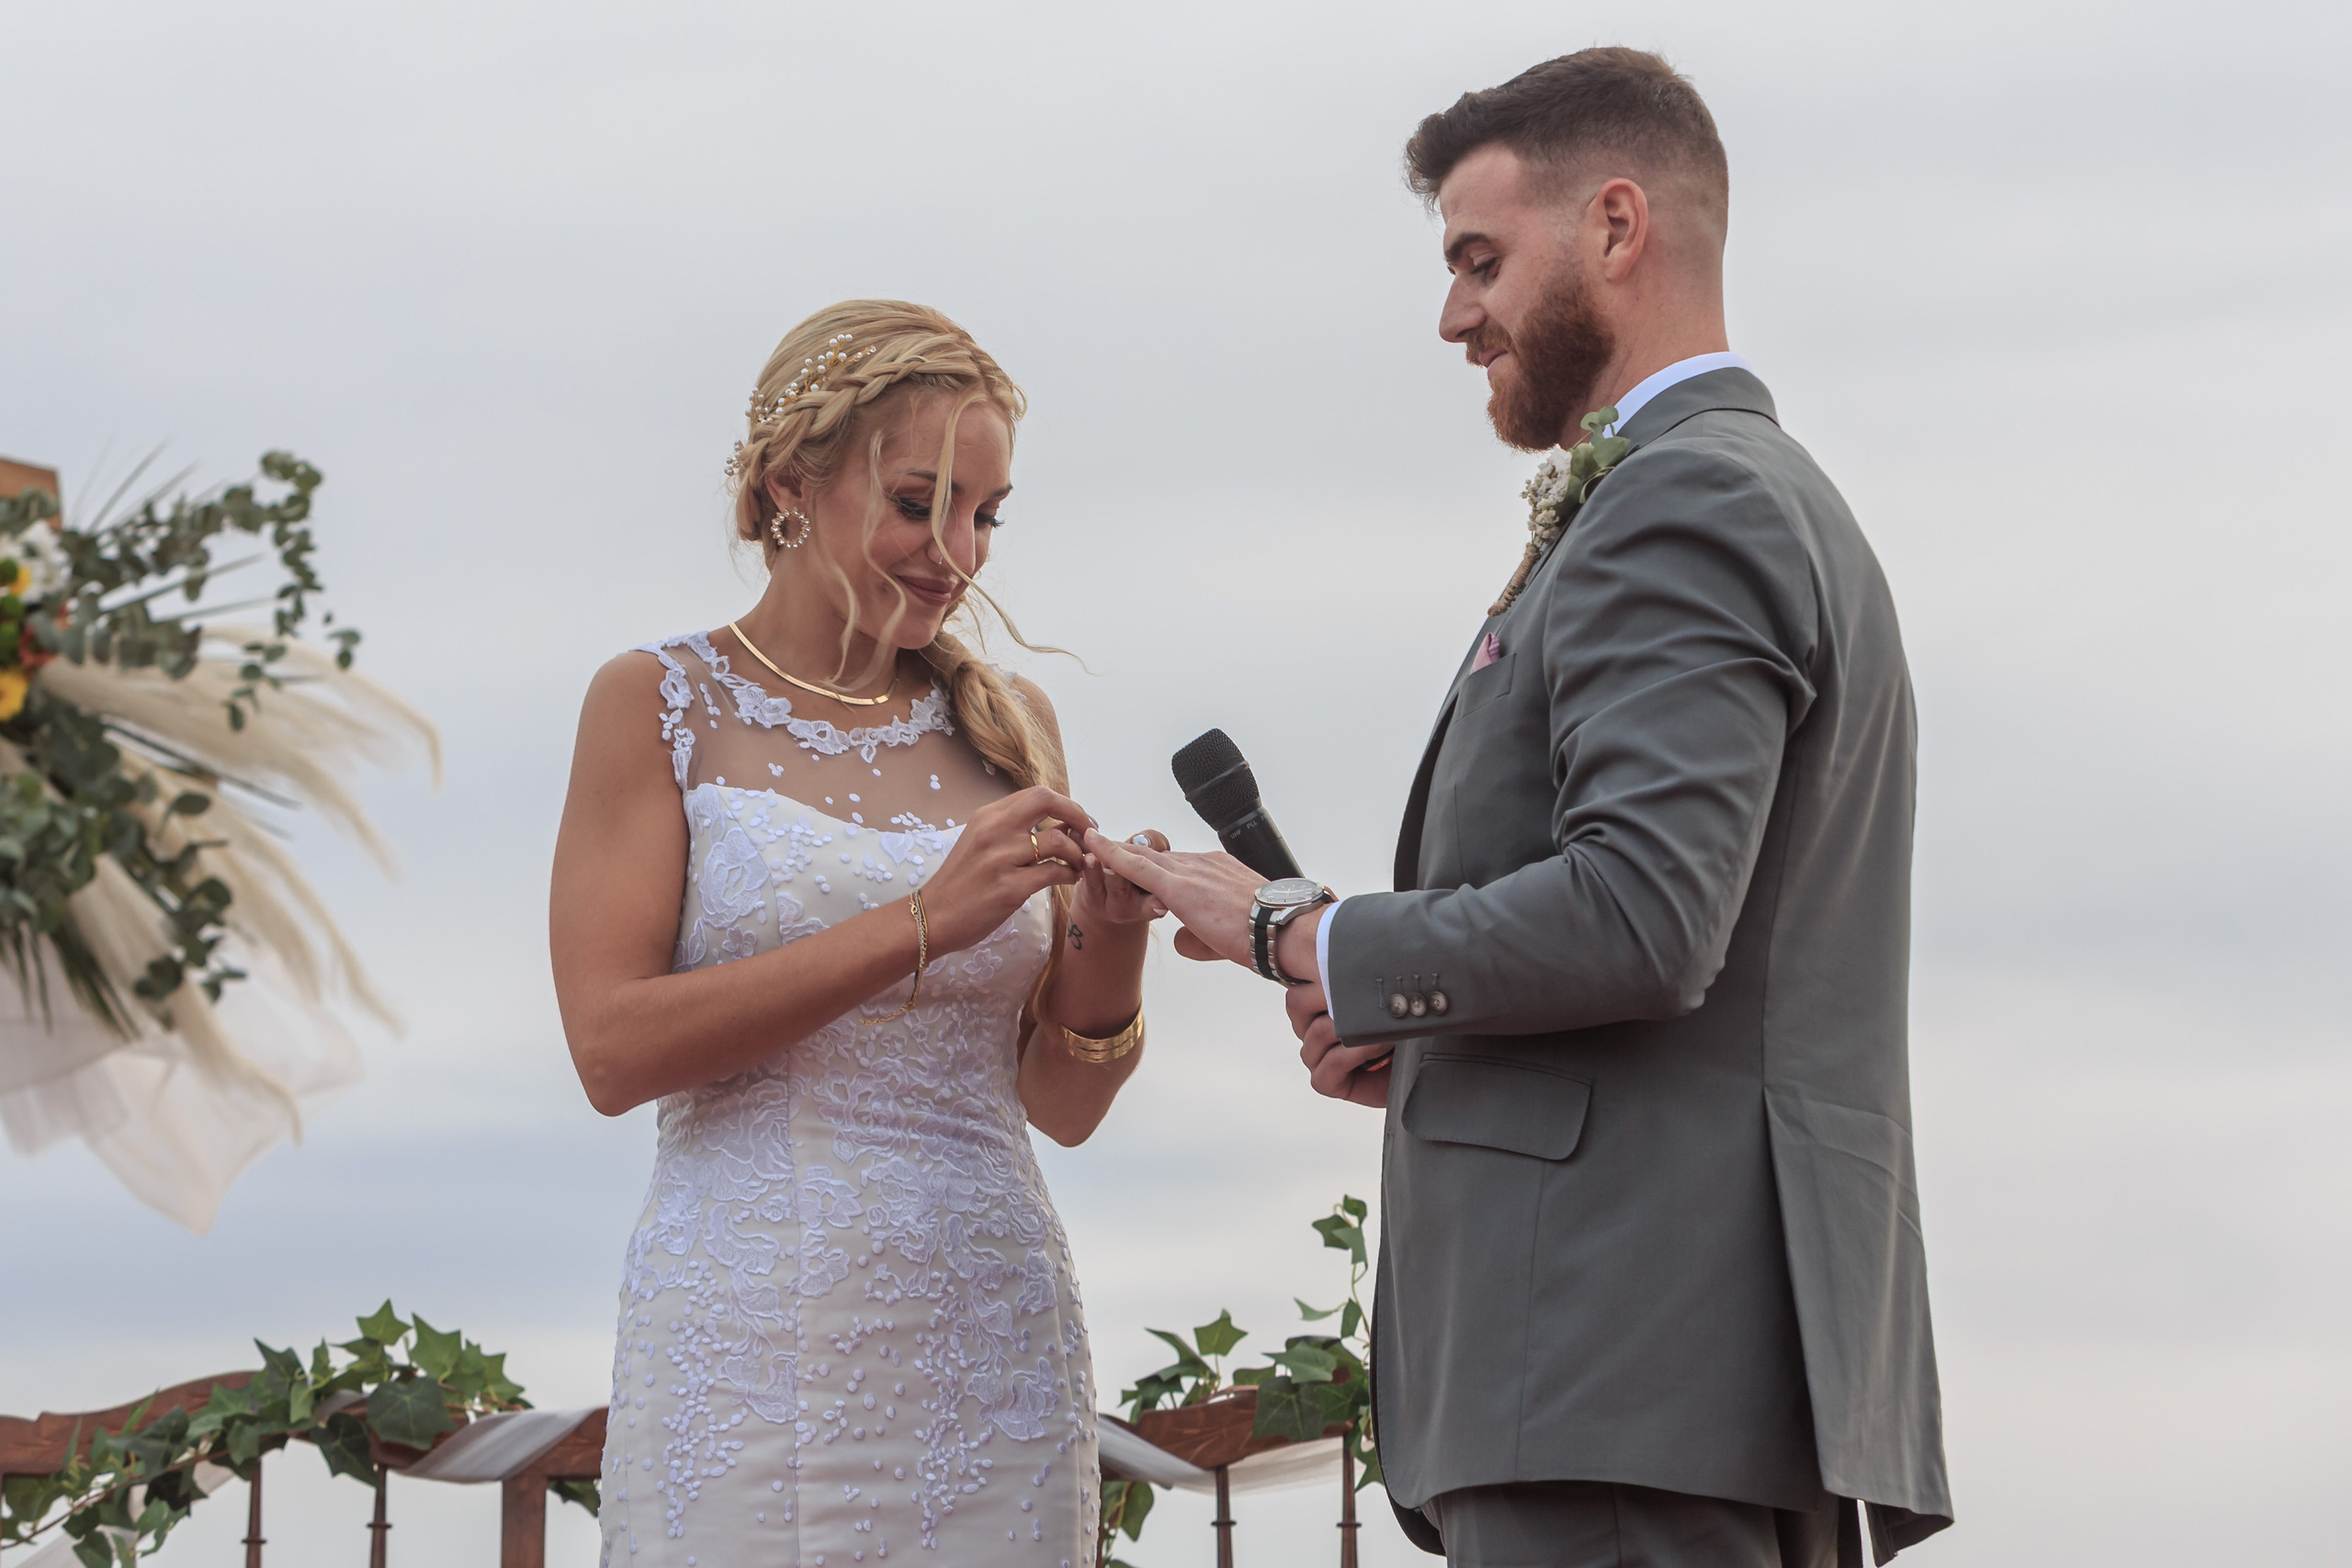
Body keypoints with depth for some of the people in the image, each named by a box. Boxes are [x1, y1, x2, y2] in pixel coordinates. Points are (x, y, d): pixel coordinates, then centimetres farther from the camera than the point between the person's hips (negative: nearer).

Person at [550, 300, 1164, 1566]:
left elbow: (1062, 1105, 14)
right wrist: (921, 925, -16)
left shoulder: (1006, 726, 11)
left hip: (991, 1352, 3)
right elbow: (613, 1048, -11)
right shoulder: (657, 705, 1)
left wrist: (1107, 947, -7)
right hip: (747, 1353, -3)